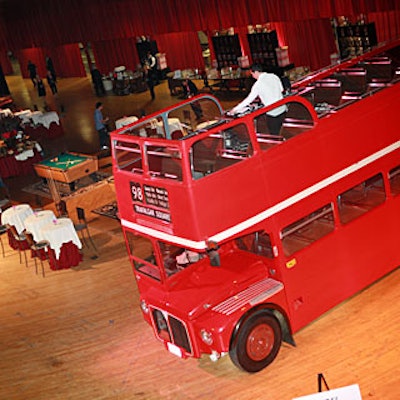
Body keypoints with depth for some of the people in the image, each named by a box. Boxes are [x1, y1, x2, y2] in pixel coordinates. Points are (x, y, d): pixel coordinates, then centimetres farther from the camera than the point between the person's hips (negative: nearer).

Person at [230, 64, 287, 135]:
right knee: (277, 133, 17)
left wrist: (235, 109, -2)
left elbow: (249, 99, -11)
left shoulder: (258, 84, -14)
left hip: (272, 113, -6)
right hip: (282, 109, 6)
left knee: (274, 134, 6)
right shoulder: (274, 76, 3)